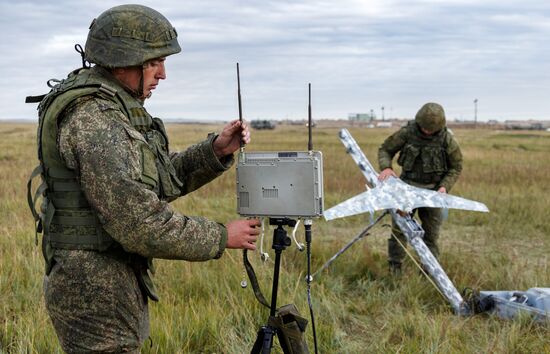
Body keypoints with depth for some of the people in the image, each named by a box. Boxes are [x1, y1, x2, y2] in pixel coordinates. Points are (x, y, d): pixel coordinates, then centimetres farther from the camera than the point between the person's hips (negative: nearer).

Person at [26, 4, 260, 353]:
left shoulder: (112, 106, 10)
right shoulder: (94, 119, -21)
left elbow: (165, 177, 15)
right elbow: (138, 223, -26)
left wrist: (217, 149, -1)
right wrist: (221, 237, -17)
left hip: (113, 283, 10)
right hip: (96, 290, -10)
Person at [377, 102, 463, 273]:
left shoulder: (447, 140, -10)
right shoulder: (407, 132, -11)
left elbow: (456, 167, 1)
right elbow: (385, 149, 0)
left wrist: (444, 186, -14)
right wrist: (386, 167, -19)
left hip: (432, 191, 0)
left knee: (431, 233, 3)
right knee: (399, 227, 1)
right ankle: (394, 268, 12)